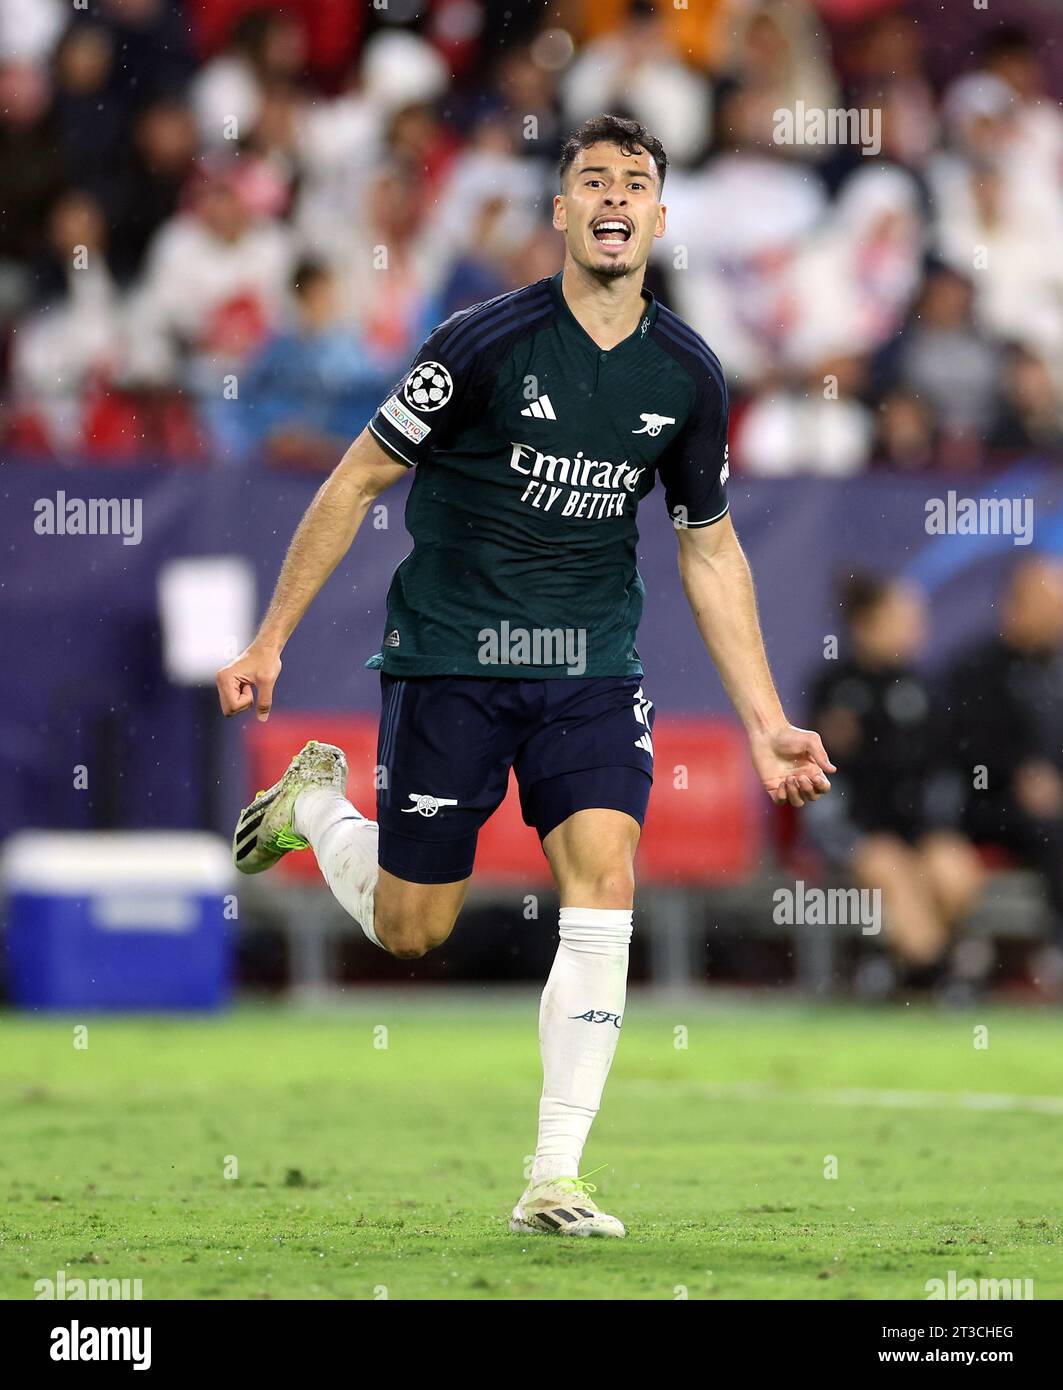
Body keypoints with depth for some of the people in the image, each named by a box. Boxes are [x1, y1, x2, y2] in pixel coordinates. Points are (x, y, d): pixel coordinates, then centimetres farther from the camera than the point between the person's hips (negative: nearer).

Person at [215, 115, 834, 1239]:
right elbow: (357, 483, -4)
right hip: (449, 656, -3)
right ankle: (314, 801, 38)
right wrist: (270, 641, -3)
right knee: (409, 932, 4)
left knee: (605, 886, -17)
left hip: (592, 664, 3)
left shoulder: (686, 375, -1)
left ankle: (554, 1180, -12)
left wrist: (766, 723, 7)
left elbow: (710, 552, 11)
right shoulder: (487, 343, -14)